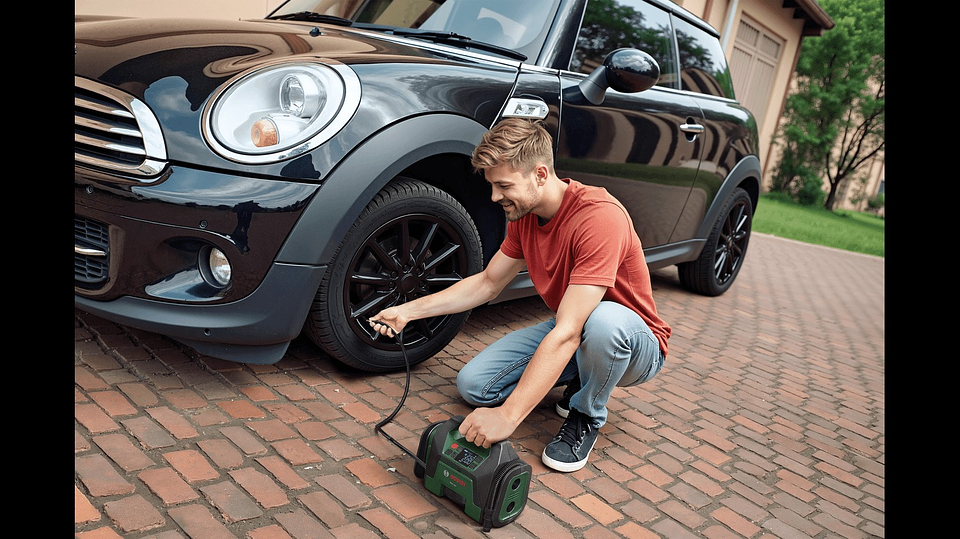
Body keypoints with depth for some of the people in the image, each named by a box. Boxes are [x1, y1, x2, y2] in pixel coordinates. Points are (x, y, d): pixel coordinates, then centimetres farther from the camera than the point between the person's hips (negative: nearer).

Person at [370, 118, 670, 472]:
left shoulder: (600, 216, -33)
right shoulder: (524, 214, -5)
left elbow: (568, 333, -38)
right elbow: (487, 283, 8)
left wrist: (508, 415, -41)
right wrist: (409, 310, 1)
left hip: (636, 344, -6)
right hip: (568, 329, 6)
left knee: (605, 320, -42)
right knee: (472, 383, -7)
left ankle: (586, 416, -10)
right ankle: (576, 380, 11)